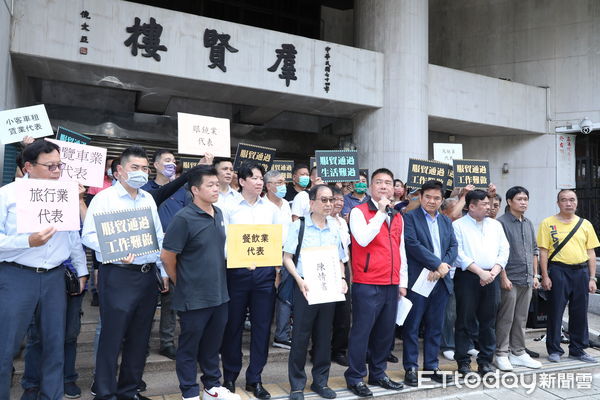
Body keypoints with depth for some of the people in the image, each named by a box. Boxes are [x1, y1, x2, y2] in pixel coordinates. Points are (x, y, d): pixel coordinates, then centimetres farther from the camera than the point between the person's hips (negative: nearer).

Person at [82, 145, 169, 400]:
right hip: (117, 276, -5)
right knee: (112, 336, 0)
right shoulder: (104, 198, -3)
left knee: (140, 338, 12)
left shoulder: (148, 199, 14)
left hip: (148, 275, 6)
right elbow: (89, 235, -10)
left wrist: (164, 271, 12)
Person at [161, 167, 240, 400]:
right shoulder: (183, 218, -17)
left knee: (212, 344, 20)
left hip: (219, 294, 6)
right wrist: (183, 284, -1)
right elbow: (167, 257, -13)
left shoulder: (219, 214, 5)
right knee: (190, 346, 11)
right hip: (194, 298, -6)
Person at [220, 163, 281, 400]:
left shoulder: (270, 208, 8)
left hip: (265, 272, 3)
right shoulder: (229, 208, -1)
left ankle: (254, 379, 22)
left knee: (262, 326, 7)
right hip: (237, 272, -2)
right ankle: (230, 377, 27)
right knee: (233, 326, 8)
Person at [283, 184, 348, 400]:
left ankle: (320, 381, 26)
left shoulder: (335, 229, 8)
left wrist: (342, 279, -2)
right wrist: (299, 280, -16)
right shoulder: (299, 226, -3)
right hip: (305, 288, -3)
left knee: (324, 337, 11)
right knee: (301, 336, 2)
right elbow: (287, 257, -4)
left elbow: (340, 260, 15)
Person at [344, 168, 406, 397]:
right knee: (362, 331, 0)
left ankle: (378, 374, 28)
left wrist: (402, 281, 15)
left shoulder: (397, 217, 14)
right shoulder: (359, 212, -4)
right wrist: (380, 212, -16)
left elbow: (401, 250, 18)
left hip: (391, 284, 6)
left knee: (385, 331, 13)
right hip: (367, 284, -6)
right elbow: (363, 239, -20)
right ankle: (355, 377, 14)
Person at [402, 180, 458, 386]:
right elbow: (412, 244, -14)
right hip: (417, 280, -5)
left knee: (435, 327, 12)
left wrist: (441, 268, -10)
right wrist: (438, 264, -15)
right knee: (412, 326, 3)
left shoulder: (446, 221, 16)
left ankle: (431, 366, 24)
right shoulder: (410, 217, -3)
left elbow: (453, 247, 7)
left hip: (440, 280, 6)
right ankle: (411, 368, 14)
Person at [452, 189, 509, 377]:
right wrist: (480, 272, -13)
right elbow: (459, 254, -10)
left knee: (488, 321, 9)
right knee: (465, 321, 1)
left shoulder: (495, 225, 14)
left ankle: (485, 362, 20)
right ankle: (463, 362, 12)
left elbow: (504, 251, 10)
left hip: (490, 277, 5)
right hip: (467, 277, -4)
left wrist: (494, 272, -5)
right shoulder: (458, 225, -2)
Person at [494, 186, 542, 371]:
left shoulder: (528, 224, 14)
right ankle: (502, 354, 11)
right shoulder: (502, 222, -9)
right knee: (505, 319, 0)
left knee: (521, 319, 14)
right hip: (510, 279, -7)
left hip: (527, 279, 7)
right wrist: (503, 277, -16)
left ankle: (518, 353, 24)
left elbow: (534, 251, 20)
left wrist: (535, 275, 14)